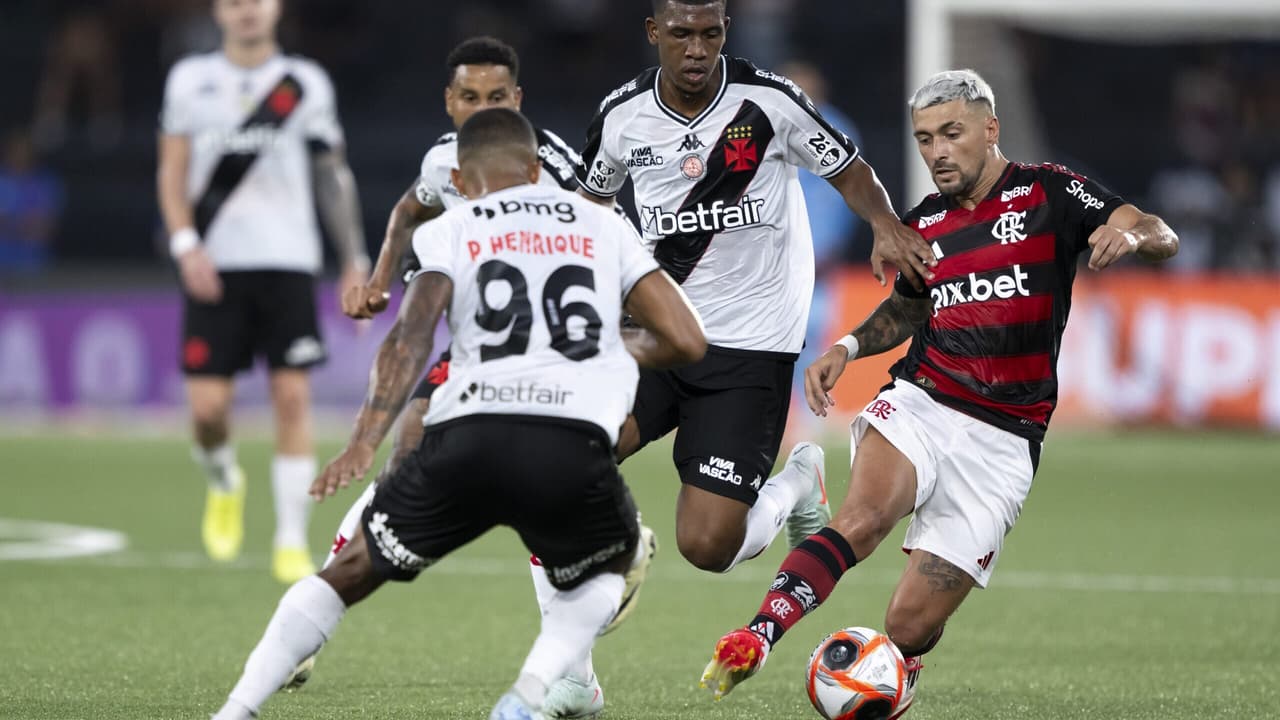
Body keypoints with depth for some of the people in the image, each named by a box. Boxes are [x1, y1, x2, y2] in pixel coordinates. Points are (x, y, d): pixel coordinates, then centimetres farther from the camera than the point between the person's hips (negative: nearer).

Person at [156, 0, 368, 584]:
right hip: (213, 267, 0)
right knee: (208, 405, -7)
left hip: (288, 261, 0)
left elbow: (333, 175, 11)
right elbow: (172, 172, 8)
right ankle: (223, 482, 27)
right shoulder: (190, 80, 8)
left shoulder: (306, 84, 7)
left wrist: (355, 261, 6)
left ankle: (291, 542, -2)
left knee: (293, 397, -8)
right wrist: (186, 244, -6)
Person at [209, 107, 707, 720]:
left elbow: (411, 335, -2)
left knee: (349, 573, 22)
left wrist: (365, 443, -12)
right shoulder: (604, 227, 22)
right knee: (603, 572, 31)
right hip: (573, 449, 0)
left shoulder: (447, 233, 17)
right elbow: (687, 341, 18)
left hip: (467, 440, 0)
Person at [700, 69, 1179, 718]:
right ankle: (753, 640, -43)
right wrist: (847, 347, 13)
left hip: (1000, 441, -2)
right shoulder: (921, 225, 14)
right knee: (863, 519, -34)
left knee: (910, 626, -5)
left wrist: (1130, 233, -32)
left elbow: (1161, 238, -8)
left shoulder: (1049, 193, 2)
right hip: (918, 405, 2)